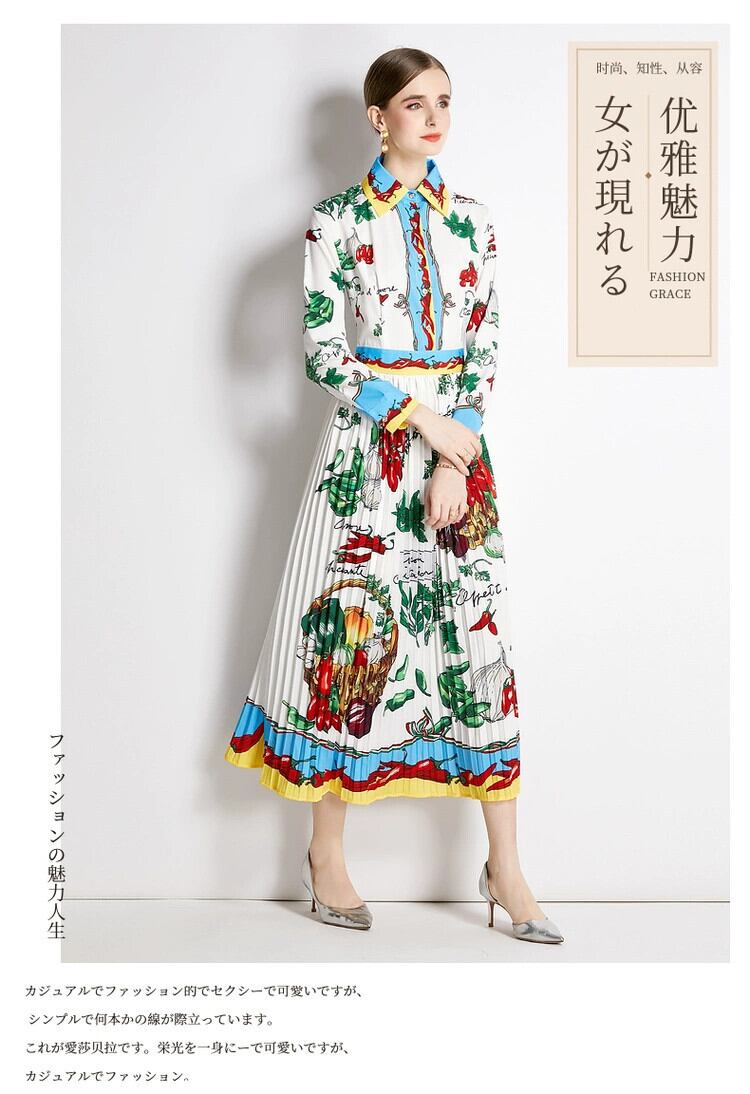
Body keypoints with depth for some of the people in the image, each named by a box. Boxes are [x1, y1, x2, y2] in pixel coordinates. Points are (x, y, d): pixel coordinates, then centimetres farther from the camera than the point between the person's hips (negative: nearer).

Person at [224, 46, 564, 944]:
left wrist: (457, 461, -7)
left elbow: (484, 349, 5)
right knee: (350, 626, 1)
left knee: (482, 633, 2)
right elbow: (321, 349, -7)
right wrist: (424, 422, -13)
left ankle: (504, 867, 11)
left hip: (459, 443, 4)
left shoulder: (472, 223, 10)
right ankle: (326, 853, 17)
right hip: (365, 447, -3)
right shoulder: (339, 219, -1)